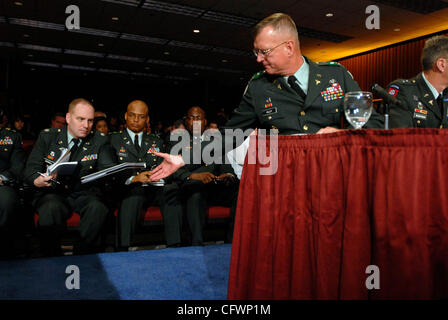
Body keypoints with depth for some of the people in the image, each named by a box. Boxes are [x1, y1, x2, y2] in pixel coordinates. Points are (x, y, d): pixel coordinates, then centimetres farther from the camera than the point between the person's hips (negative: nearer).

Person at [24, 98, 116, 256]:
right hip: (52, 192, 0)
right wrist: (37, 181, -21)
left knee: (98, 208, -32)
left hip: (85, 194, 1)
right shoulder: (47, 137, 6)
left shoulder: (100, 140, 5)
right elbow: (31, 169, 4)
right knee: (51, 208, -34)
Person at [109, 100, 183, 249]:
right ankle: (123, 248, -35)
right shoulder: (114, 140, 15)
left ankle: (174, 246, -32)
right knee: (135, 193, -38)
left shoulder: (156, 143, 25)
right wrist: (133, 178, -17)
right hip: (127, 190, -2)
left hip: (153, 189, 2)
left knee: (171, 191, -31)